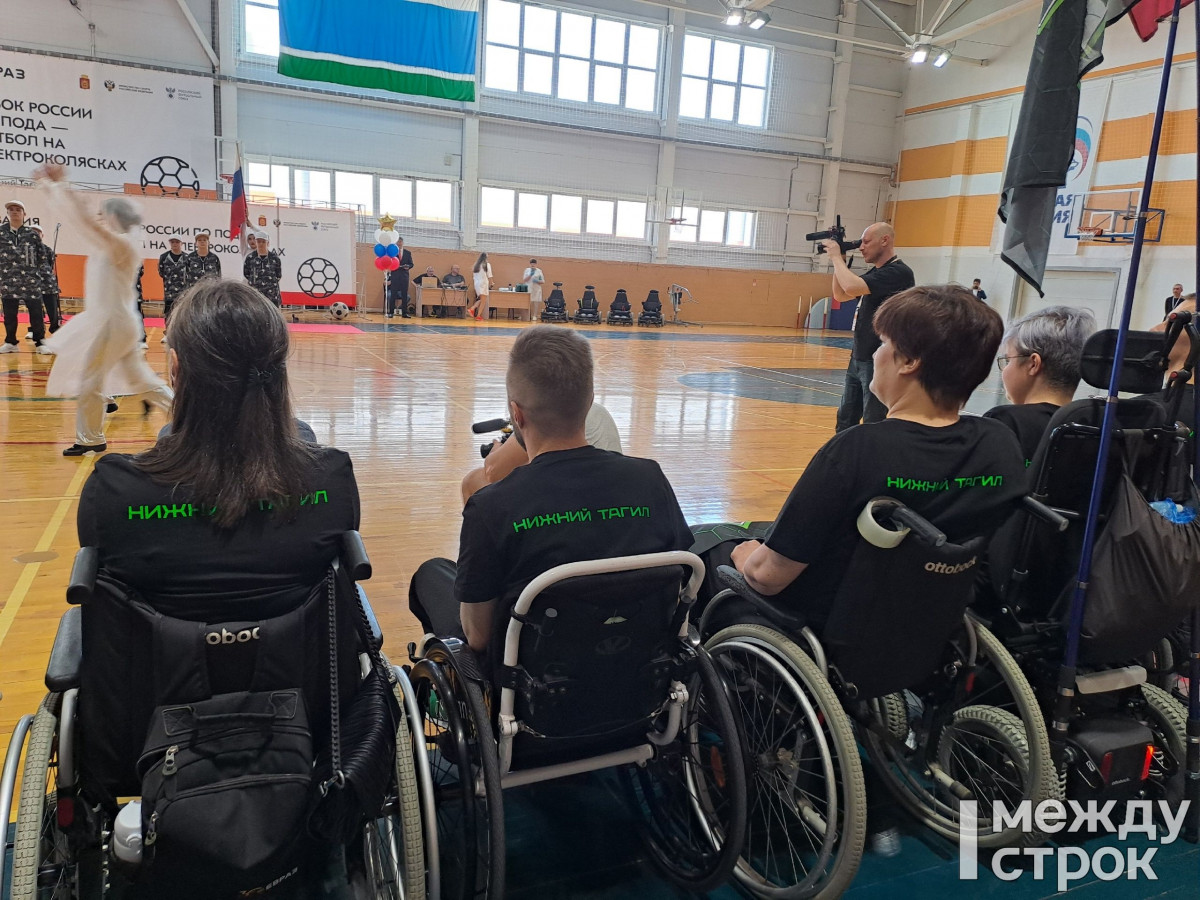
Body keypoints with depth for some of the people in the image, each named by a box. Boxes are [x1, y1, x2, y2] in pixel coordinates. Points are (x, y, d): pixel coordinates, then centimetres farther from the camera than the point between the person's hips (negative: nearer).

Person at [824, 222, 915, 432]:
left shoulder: (899, 273, -17)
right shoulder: (875, 273, 13)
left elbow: (851, 287, -29)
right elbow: (841, 295, 20)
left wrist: (836, 256, -14)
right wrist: (838, 261, 6)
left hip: (878, 364, -9)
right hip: (857, 359, 9)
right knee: (845, 420, 16)